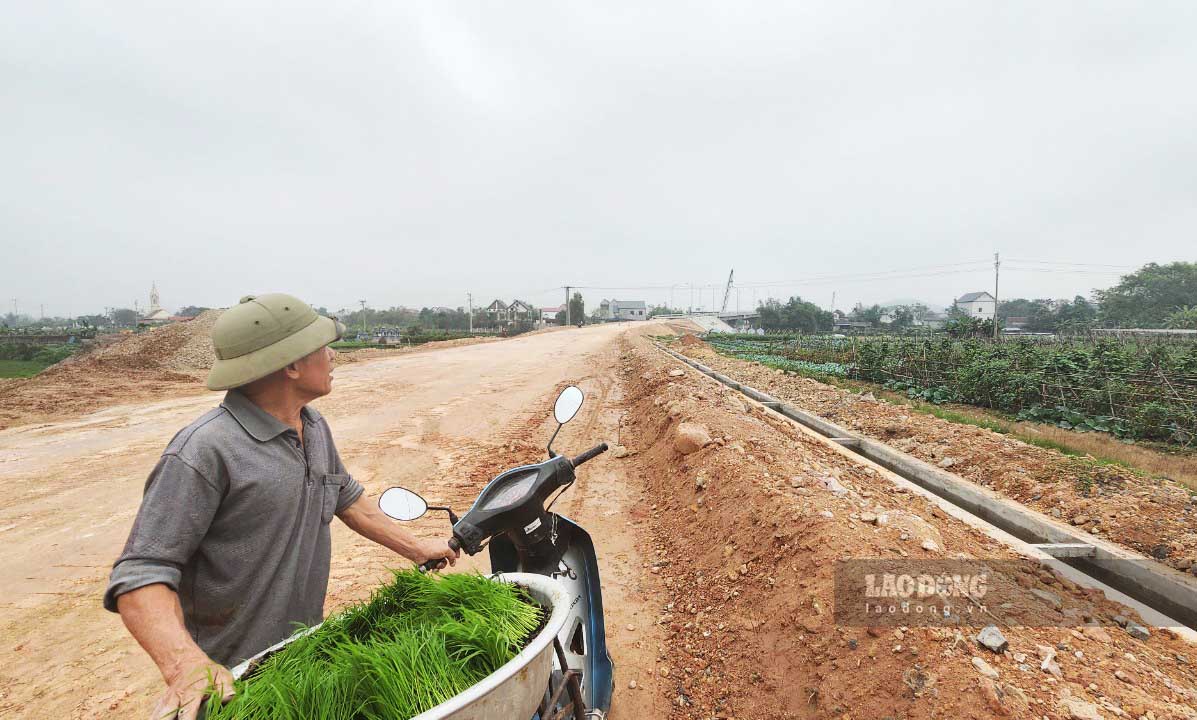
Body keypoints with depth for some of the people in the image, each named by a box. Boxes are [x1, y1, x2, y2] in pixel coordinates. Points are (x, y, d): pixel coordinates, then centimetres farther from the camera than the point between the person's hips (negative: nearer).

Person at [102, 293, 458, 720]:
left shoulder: (314, 428, 1)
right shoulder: (205, 451, -24)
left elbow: (346, 498, 12)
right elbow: (141, 573, -23)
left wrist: (415, 548, 15)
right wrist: (184, 665, -38)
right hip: (232, 679, -7)